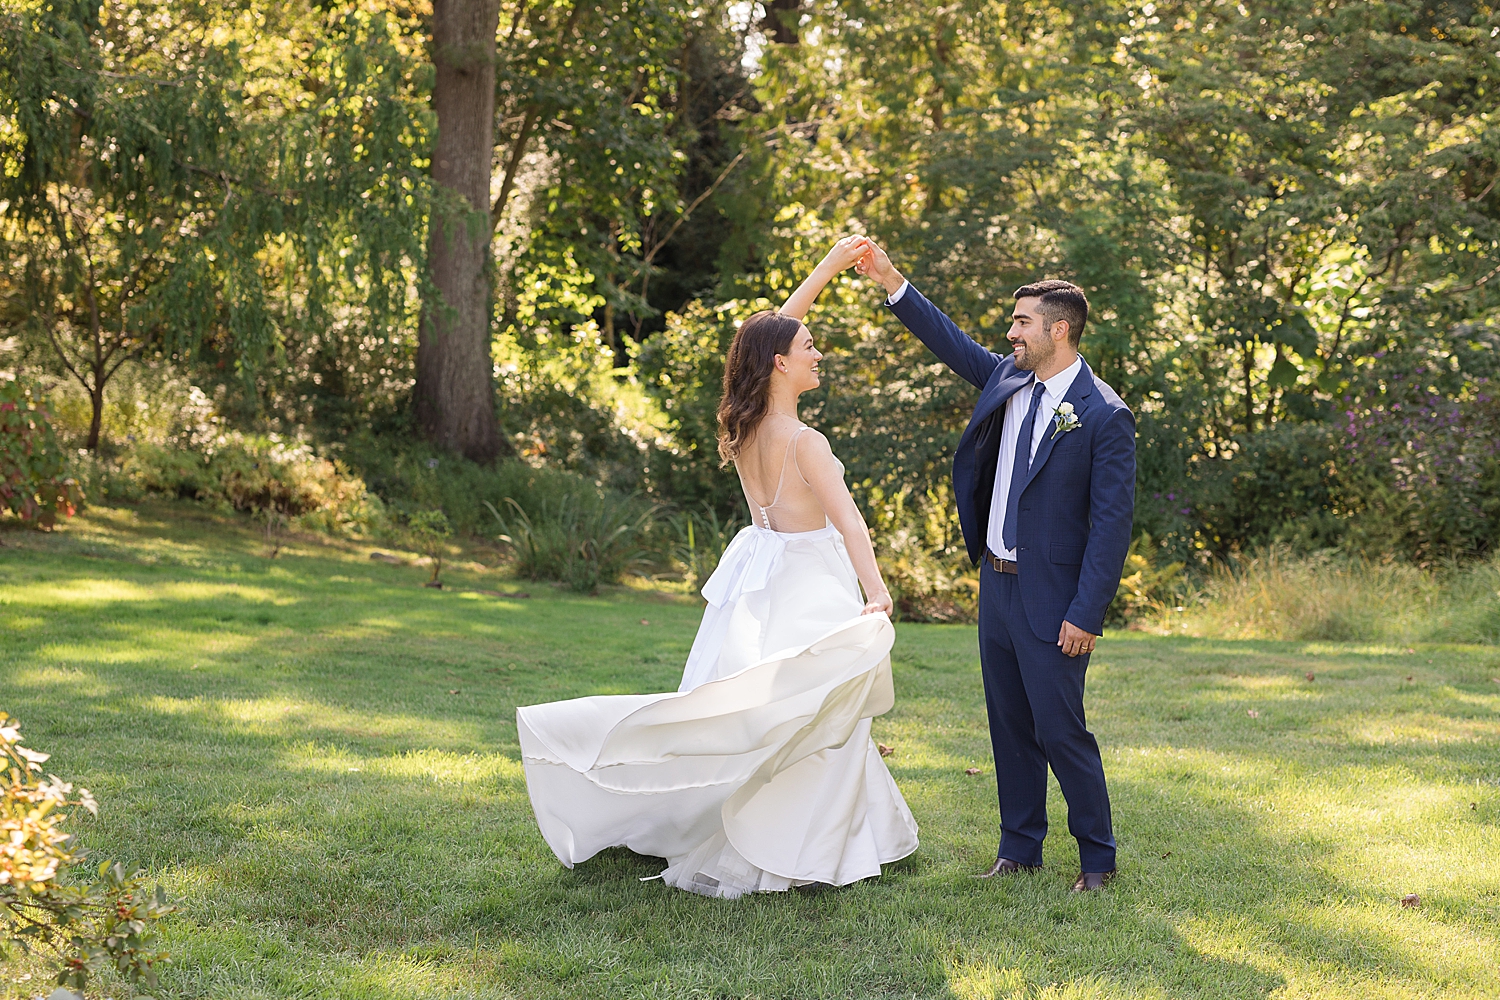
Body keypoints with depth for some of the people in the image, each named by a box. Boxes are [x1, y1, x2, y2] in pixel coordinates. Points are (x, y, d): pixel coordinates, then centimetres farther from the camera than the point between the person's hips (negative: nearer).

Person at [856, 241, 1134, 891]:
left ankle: (1097, 857, 12)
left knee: (1060, 730, -3)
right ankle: (1019, 849, 24)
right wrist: (891, 282, 12)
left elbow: (1112, 522, -15)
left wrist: (1086, 613, -18)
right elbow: (950, 342, 21)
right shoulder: (1008, 379, 7)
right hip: (996, 585, 7)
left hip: (1051, 600, -7)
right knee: (1009, 726, 13)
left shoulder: (1104, 416, -14)